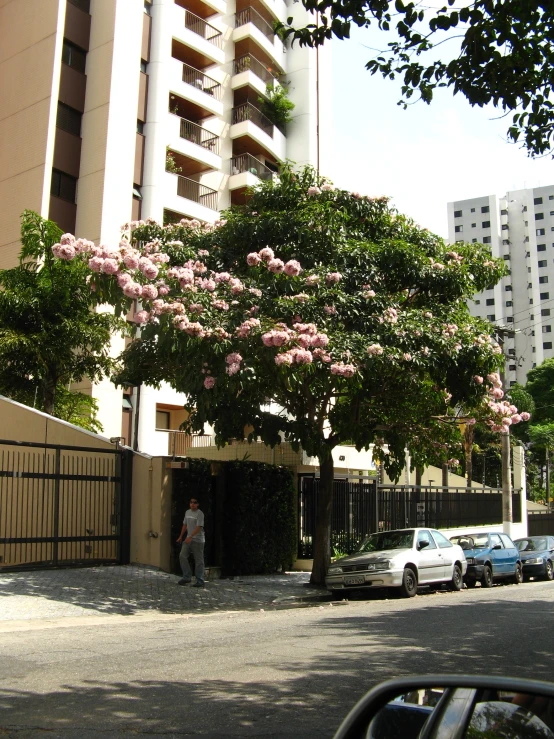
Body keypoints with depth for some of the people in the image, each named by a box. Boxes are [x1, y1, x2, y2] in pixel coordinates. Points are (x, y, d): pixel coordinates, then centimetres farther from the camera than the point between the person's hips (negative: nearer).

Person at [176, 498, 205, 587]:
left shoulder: (200, 514, -12)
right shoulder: (187, 512, 12)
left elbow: (199, 527, -21)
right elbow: (185, 525, 21)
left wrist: (190, 537, -29)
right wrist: (180, 537, 21)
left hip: (198, 540, -7)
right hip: (188, 539, 7)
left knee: (199, 560, -4)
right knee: (182, 556, -1)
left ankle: (200, 581, 2)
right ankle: (187, 577, 9)